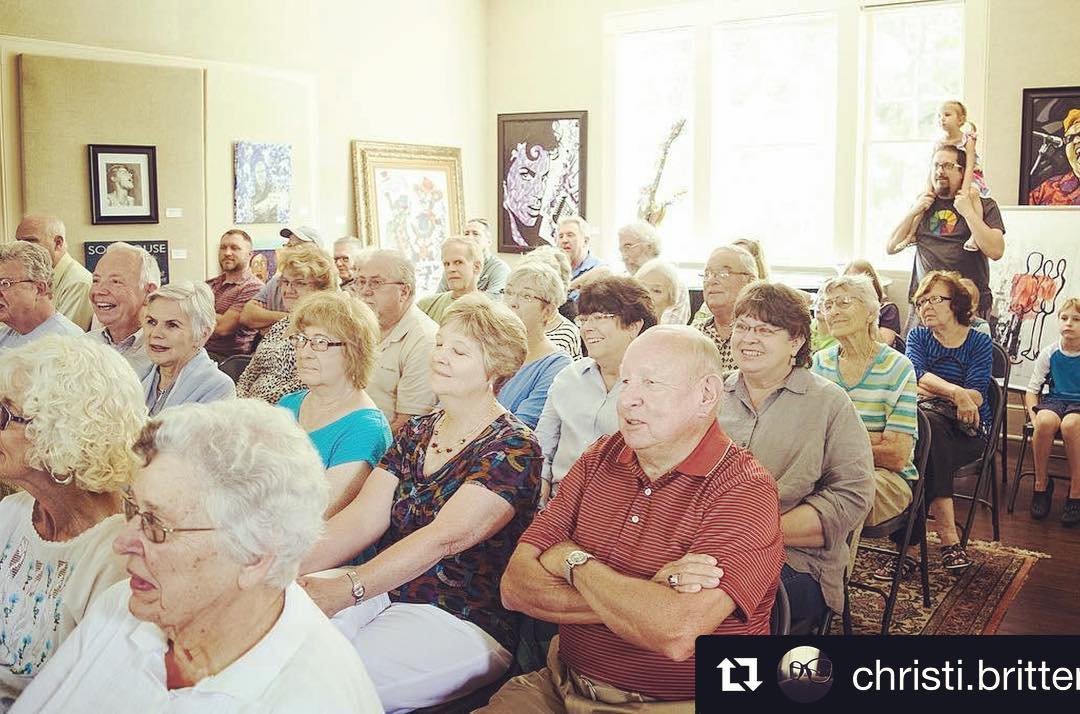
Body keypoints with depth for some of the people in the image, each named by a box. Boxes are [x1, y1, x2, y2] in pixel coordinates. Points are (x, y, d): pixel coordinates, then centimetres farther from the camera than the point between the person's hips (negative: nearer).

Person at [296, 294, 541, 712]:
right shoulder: (415, 434, 13)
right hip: (384, 596, 6)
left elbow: (443, 537, -21)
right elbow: (362, 517, 2)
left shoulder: (513, 449, -9)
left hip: (460, 624, -6)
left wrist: (348, 587, -31)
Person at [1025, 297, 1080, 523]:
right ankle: (1041, 484, -15)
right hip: (1054, 401, 2)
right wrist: (1034, 416, -10)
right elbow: (1032, 389, 7)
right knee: (1045, 421, -34)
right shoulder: (1049, 354, 6)